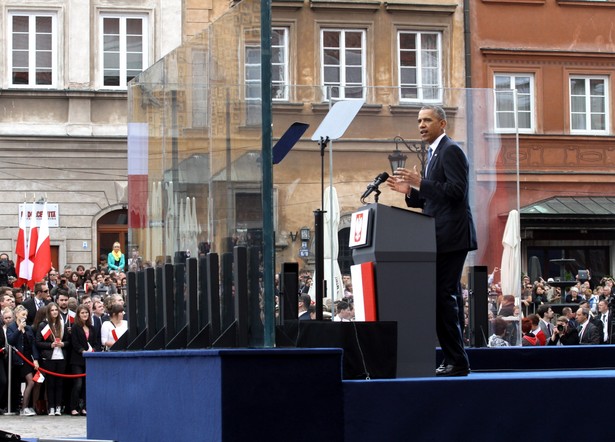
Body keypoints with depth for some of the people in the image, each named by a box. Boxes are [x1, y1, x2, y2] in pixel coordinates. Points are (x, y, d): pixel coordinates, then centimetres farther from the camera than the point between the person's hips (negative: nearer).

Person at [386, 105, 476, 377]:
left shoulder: (450, 151, -8)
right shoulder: (436, 154, 23)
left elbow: (456, 190, -19)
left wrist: (421, 183, -20)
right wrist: (410, 191, 11)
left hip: (451, 238, -10)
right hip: (441, 240, 10)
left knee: (443, 298, -12)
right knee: (446, 300, 10)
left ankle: (456, 362, -11)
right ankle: (454, 361, 13)